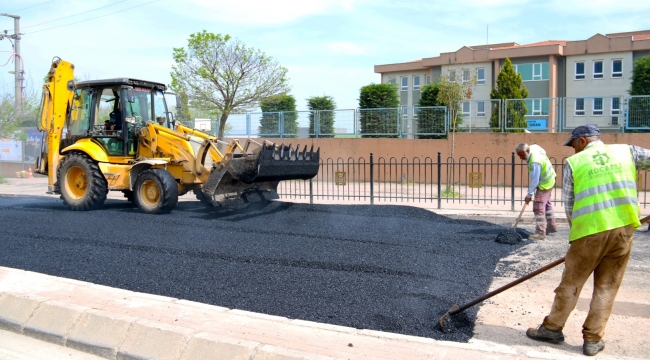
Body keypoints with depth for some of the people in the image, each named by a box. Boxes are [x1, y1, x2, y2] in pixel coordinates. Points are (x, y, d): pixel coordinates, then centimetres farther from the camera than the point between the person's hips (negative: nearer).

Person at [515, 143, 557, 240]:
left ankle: (540, 233, -2)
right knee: (547, 203, 24)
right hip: (549, 180, 11)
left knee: (538, 208, -8)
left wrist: (529, 194, -21)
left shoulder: (535, 162, -35)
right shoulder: (534, 147, -9)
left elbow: (535, 181, -30)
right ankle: (551, 226, 39)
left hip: (544, 184, -11)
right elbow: (543, 152, 14)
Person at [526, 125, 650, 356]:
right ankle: (593, 340, 16)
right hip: (624, 228, 3)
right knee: (607, 286, 12)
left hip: (590, 229, -3)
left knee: (571, 283, 10)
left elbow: (569, 205, 3)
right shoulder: (627, 152, 9)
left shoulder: (574, 163, 3)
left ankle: (552, 328, 21)